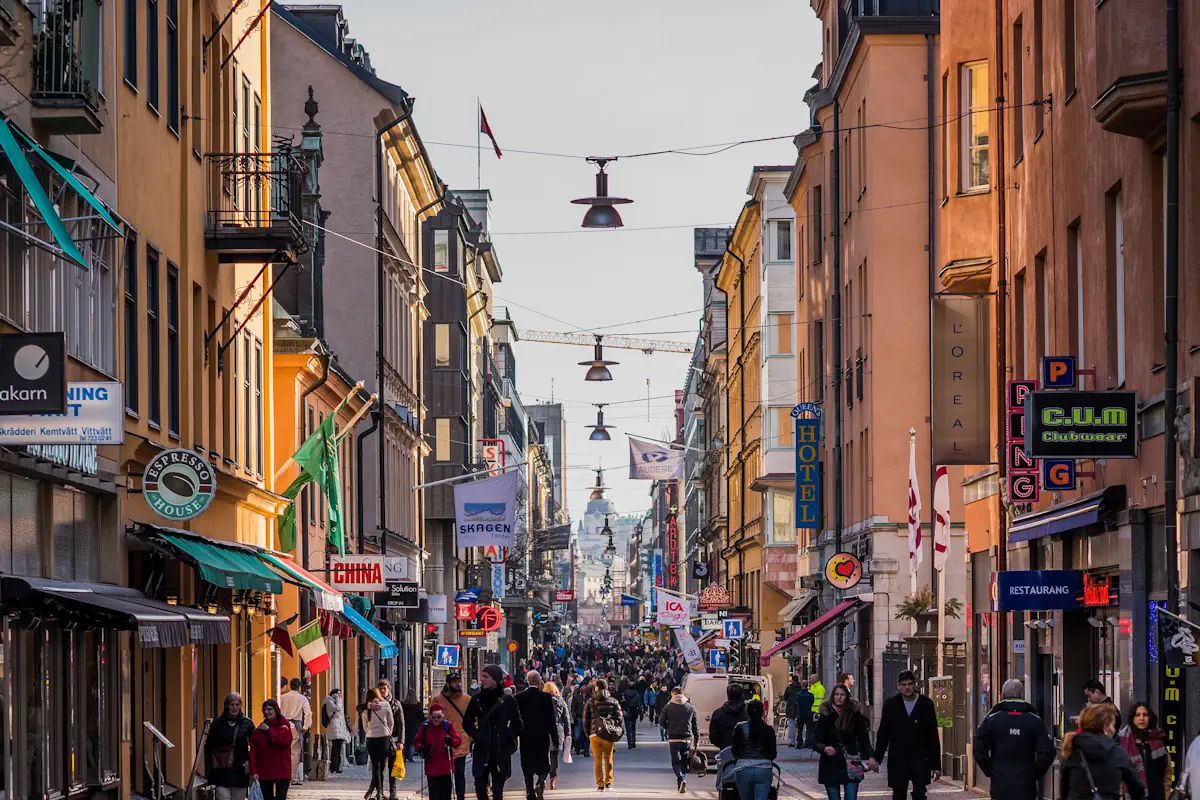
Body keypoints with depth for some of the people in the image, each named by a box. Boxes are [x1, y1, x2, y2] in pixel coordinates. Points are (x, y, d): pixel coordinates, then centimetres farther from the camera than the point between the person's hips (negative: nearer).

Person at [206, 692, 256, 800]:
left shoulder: (247, 723, 3)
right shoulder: (217, 723, 3)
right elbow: (208, 746, 8)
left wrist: (250, 762, -4)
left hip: (240, 771, 1)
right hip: (221, 772, -1)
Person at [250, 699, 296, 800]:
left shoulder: (284, 726, 0)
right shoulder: (258, 731, 7)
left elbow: (282, 741, -20)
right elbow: (253, 753, 1)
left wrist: (268, 730, -9)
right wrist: (254, 771, -9)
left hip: (282, 773, -3)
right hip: (264, 774, 3)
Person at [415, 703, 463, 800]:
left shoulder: (447, 725, -4)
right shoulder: (424, 726, -3)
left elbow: (458, 740, -4)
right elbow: (417, 741, 7)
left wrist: (451, 741, -26)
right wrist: (420, 748, -14)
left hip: (445, 764, 0)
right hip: (431, 765, 0)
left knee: (446, 788, 6)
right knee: (433, 790, 3)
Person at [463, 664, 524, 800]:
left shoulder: (508, 701, -3)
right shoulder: (477, 700, 4)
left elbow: (516, 724, 5)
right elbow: (467, 723, 13)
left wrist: (508, 739, -4)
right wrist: (476, 736, 2)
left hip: (501, 752, -2)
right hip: (482, 751, 2)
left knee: (498, 789, 1)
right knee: (480, 786, -2)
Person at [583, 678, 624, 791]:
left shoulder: (590, 702, 2)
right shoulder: (613, 702, 3)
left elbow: (585, 720, 3)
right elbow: (619, 719, 1)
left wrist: (588, 733, 13)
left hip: (594, 734, -1)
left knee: (597, 759, 6)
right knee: (608, 758, 15)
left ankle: (600, 784, 4)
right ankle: (608, 782, 11)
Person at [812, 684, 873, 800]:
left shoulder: (855, 714, -1)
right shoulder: (826, 715, -3)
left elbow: (863, 737, 2)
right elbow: (816, 741, -6)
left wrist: (870, 756, -12)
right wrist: (824, 748, -27)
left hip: (850, 765, 0)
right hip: (830, 767, 0)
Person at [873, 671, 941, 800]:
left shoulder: (926, 704, -1)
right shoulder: (890, 704, 2)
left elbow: (933, 736, 0)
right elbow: (882, 735, 7)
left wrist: (936, 765, -2)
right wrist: (877, 758, 1)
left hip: (920, 758, -2)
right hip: (898, 759, 2)